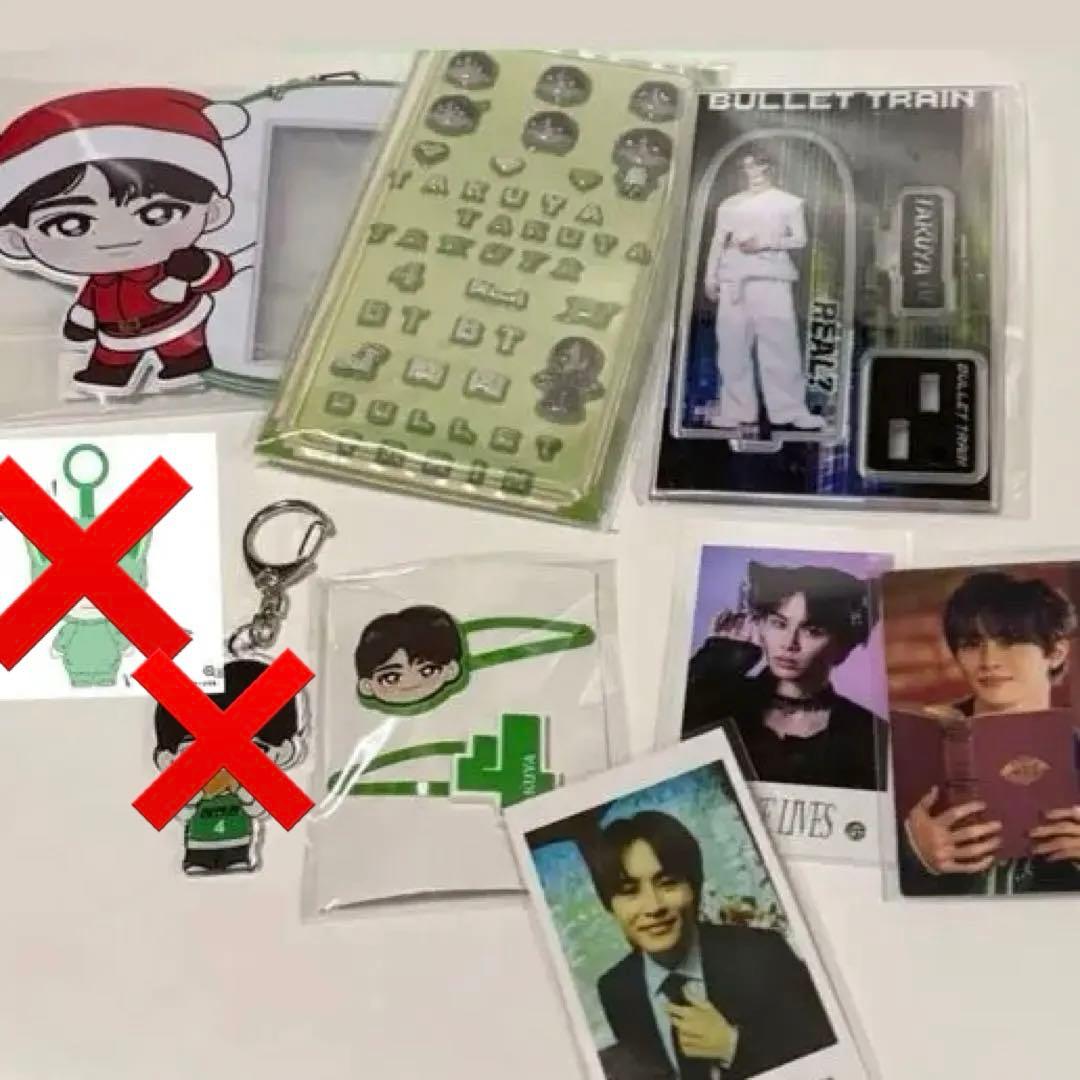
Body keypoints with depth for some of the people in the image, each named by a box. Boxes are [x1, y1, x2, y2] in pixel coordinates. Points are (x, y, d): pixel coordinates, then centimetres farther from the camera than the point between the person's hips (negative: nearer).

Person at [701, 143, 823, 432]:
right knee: (733, 343, -3)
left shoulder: (788, 202, 11)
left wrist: (764, 243, -9)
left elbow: (800, 239, 4)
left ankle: (791, 410, -12)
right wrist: (710, 278, 4)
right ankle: (735, 409, 1)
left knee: (780, 342, -10)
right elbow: (718, 242, 15)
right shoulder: (729, 205, 17)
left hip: (772, 277, -3)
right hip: (734, 278, 3)